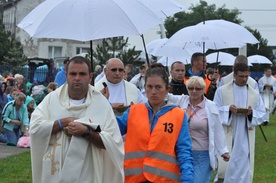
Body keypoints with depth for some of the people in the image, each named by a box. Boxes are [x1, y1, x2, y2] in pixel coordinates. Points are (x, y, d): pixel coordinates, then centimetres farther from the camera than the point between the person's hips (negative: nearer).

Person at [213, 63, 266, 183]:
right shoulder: (222, 91, 1)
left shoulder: (255, 94, 8)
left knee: (243, 167, 4)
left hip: (245, 138, 3)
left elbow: (261, 114, 8)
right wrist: (228, 109, -17)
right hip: (227, 136, -2)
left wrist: (252, 113, -13)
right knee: (225, 167, -6)